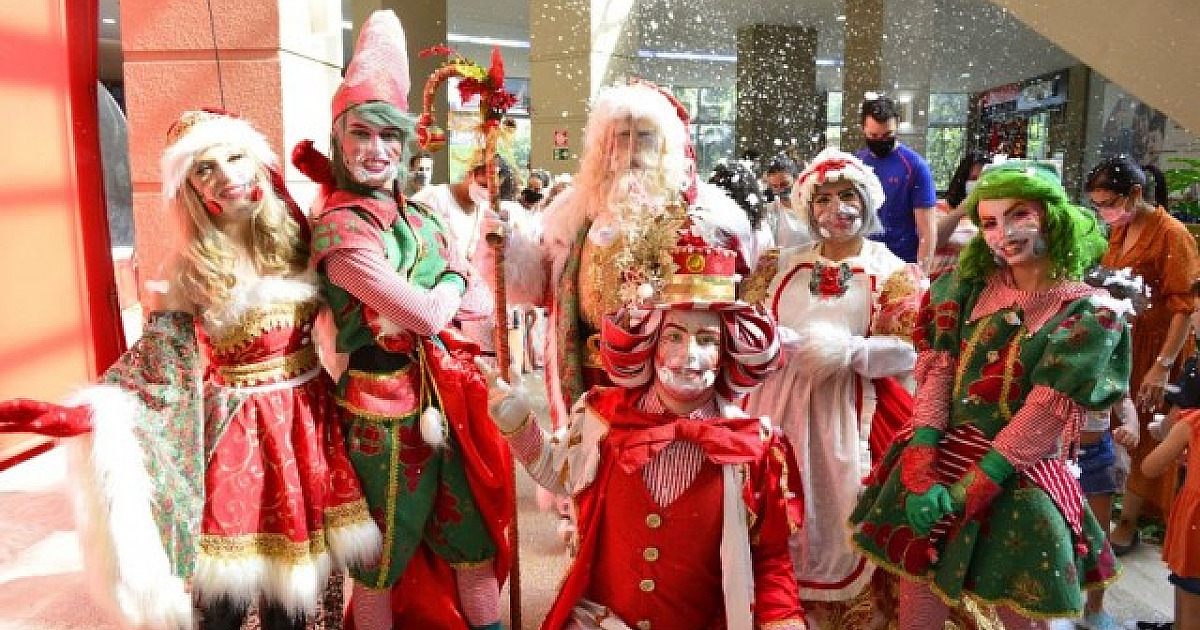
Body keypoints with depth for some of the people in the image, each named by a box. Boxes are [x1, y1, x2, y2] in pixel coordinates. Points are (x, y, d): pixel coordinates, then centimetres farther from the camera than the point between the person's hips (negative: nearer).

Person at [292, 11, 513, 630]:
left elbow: (482, 301, 4)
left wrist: (419, 299, -13)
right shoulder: (336, 228, -15)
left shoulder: (425, 218, 7)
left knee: (474, 543, 19)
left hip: (447, 399, 6)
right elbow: (427, 313, -22)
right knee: (383, 559, 15)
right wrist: (453, 281, -2)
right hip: (385, 406, -6)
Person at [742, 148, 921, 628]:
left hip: (849, 411, -3)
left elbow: (906, 352, -9)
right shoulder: (788, 264, 10)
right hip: (780, 402, 3)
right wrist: (784, 343, -10)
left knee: (840, 514, 0)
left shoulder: (890, 271, -1)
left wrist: (846, 350, -23)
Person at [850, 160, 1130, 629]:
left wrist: (966, 493, -17)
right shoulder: (971, 287, 3)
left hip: (1020, 484, -3)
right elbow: (936, 375, -4)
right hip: (938, 459, 3)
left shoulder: (1090, 315, -6)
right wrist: (922, 474, -15)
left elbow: (1044, 414, -13)